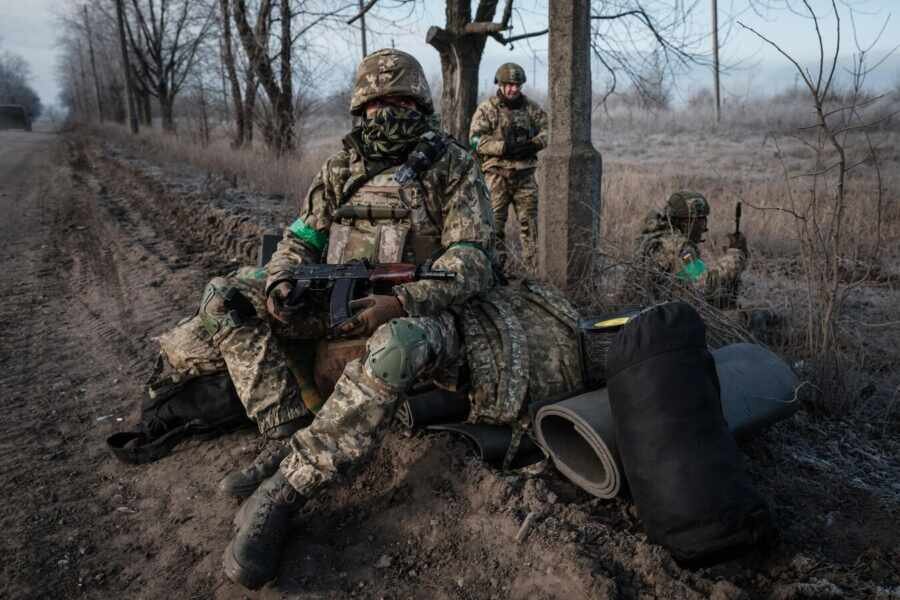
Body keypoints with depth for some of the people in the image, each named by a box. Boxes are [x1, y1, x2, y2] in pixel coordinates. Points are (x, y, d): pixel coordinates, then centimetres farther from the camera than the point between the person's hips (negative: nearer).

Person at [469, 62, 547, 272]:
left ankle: (535, 266, 11)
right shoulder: (487, 109, 0)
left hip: (525, 174, 3)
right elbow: (476, 139, -8)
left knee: (529, 220, 4)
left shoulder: (532, 107, 11)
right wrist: (504, 147, -18)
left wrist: (534, 144, -8)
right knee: (495, 221, 0)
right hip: (497, 174, -3)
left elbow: (547, 130, 13)